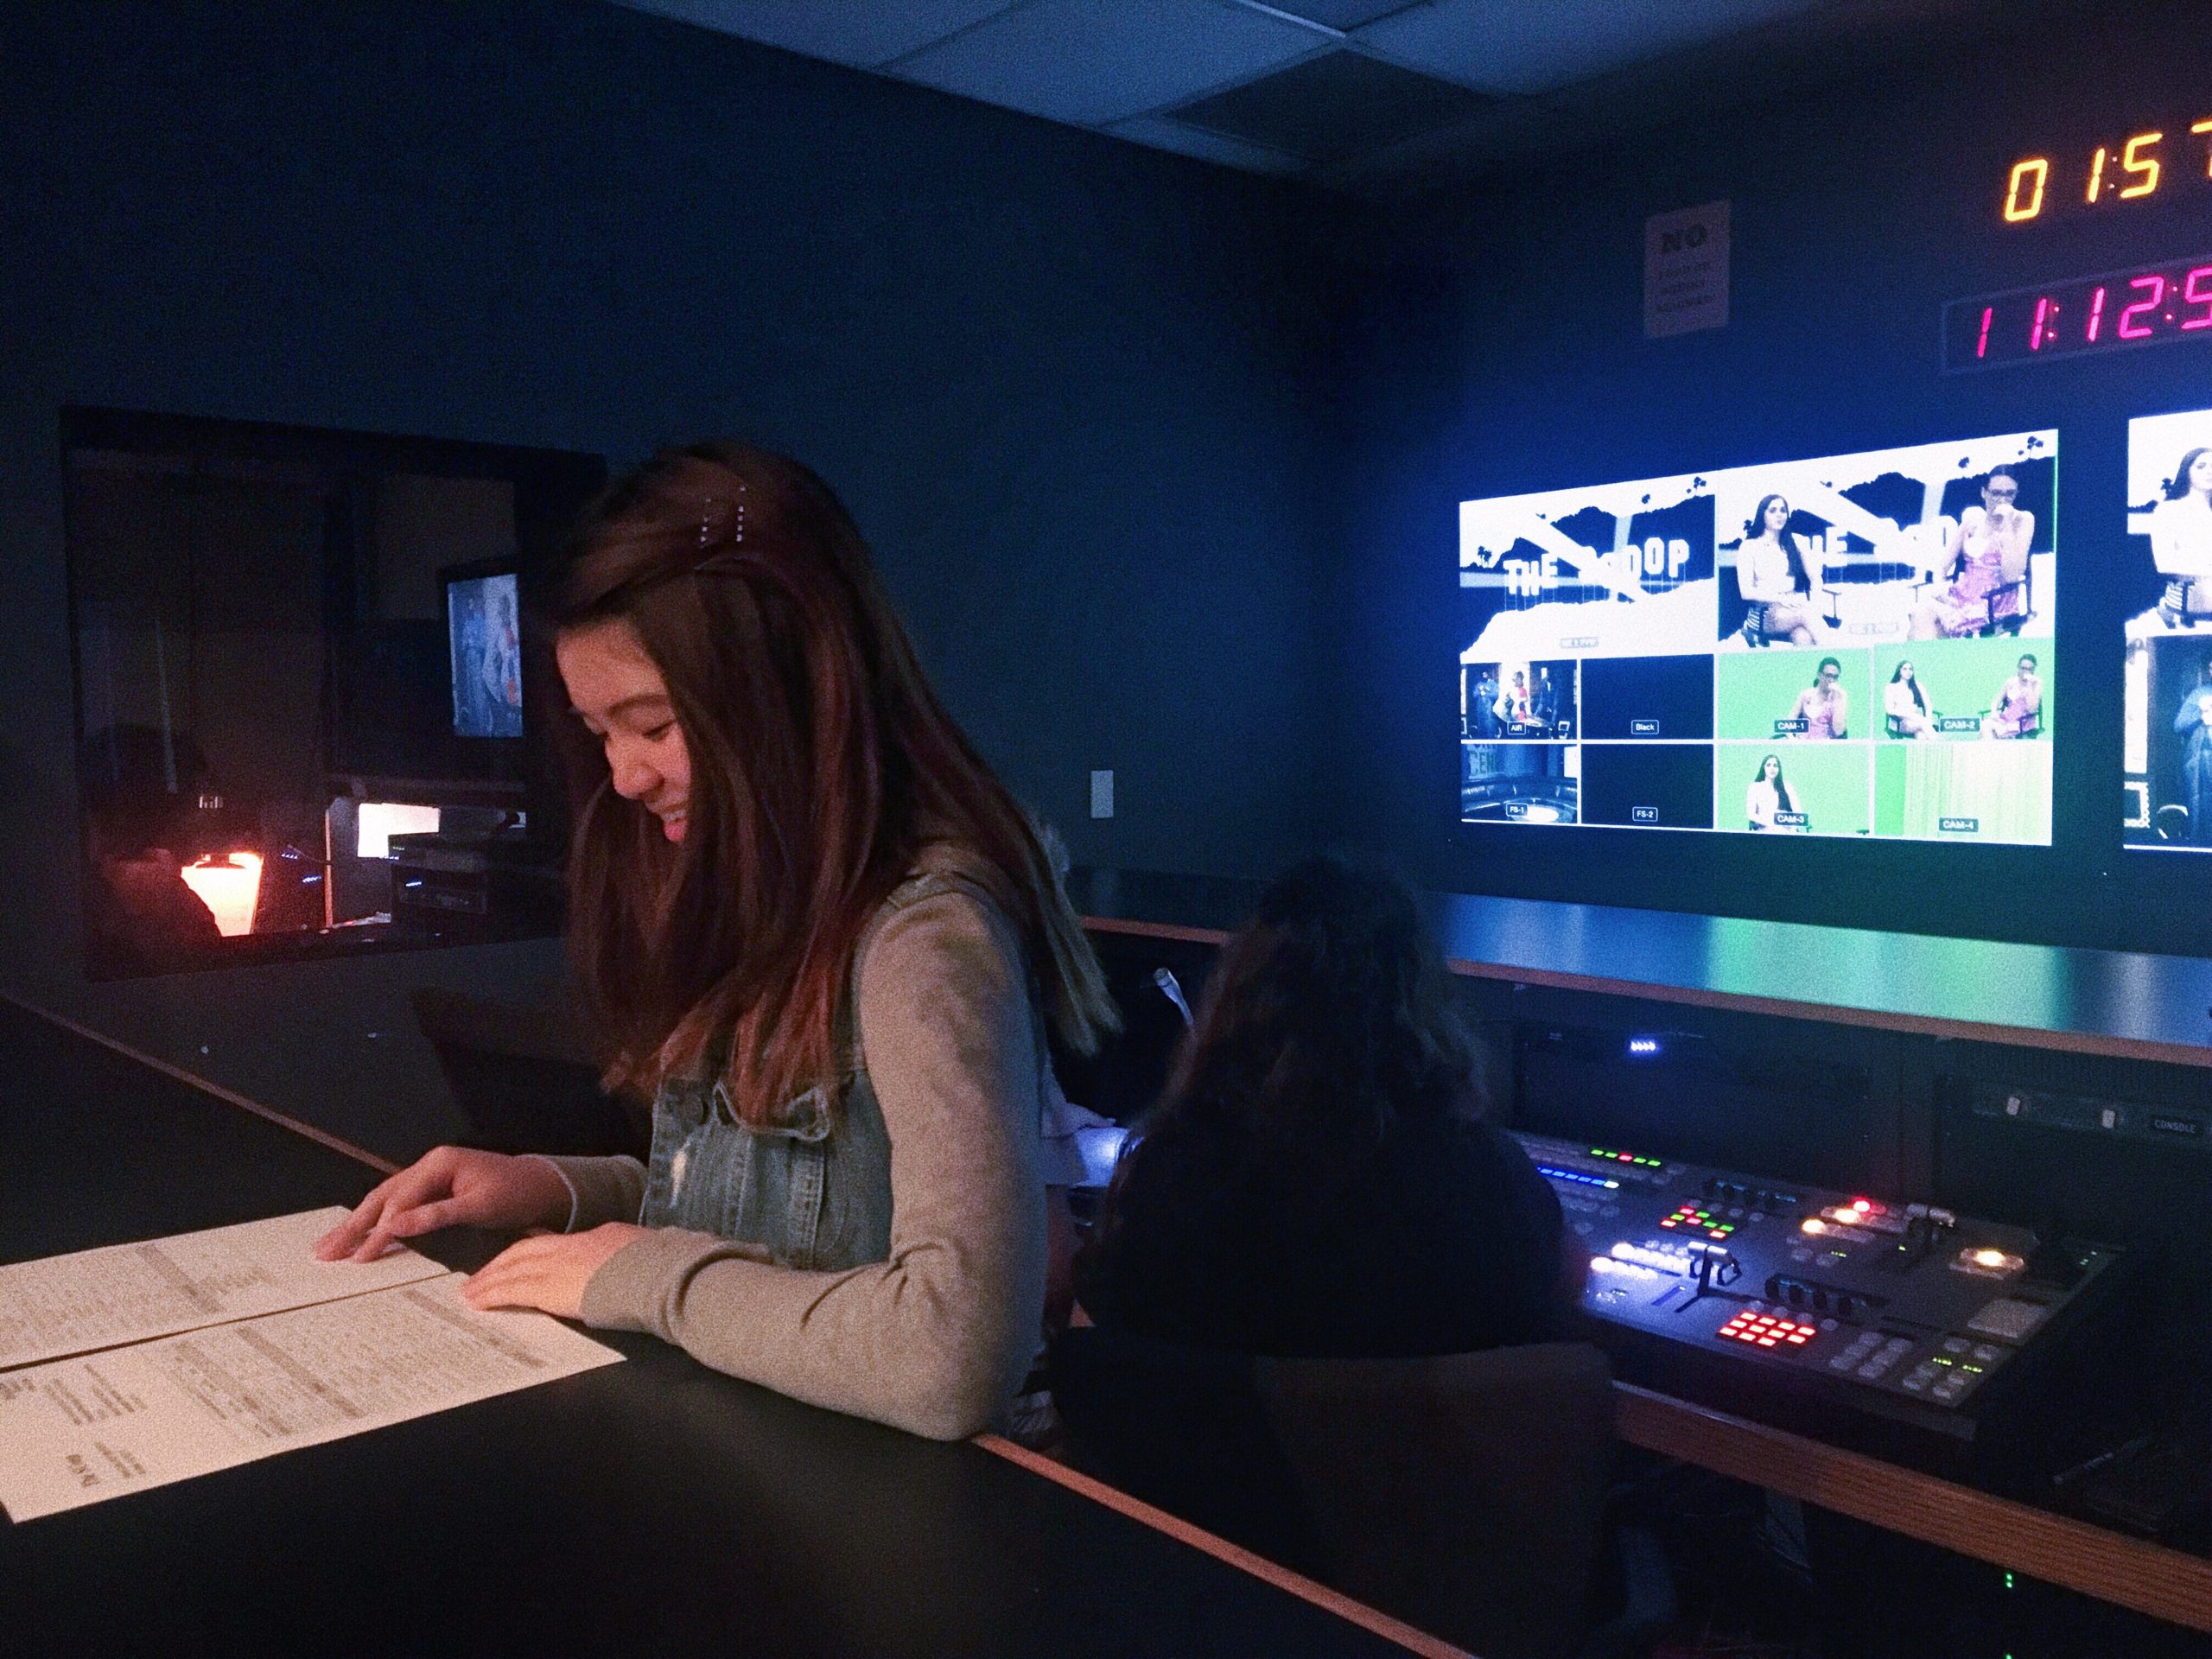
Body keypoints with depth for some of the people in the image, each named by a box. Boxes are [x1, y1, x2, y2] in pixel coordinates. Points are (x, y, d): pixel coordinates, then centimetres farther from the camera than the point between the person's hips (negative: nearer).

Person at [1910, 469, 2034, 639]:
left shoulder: (2022, 520, -2)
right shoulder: (1972, 516, 11)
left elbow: (2012, 577, -14)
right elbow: (1946, 562, 14)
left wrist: (2007, 523, -14)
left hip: (1996, 603, -4)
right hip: (1963, 594, 4)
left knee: (1928, 612, -28)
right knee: (1921, 610, -27)